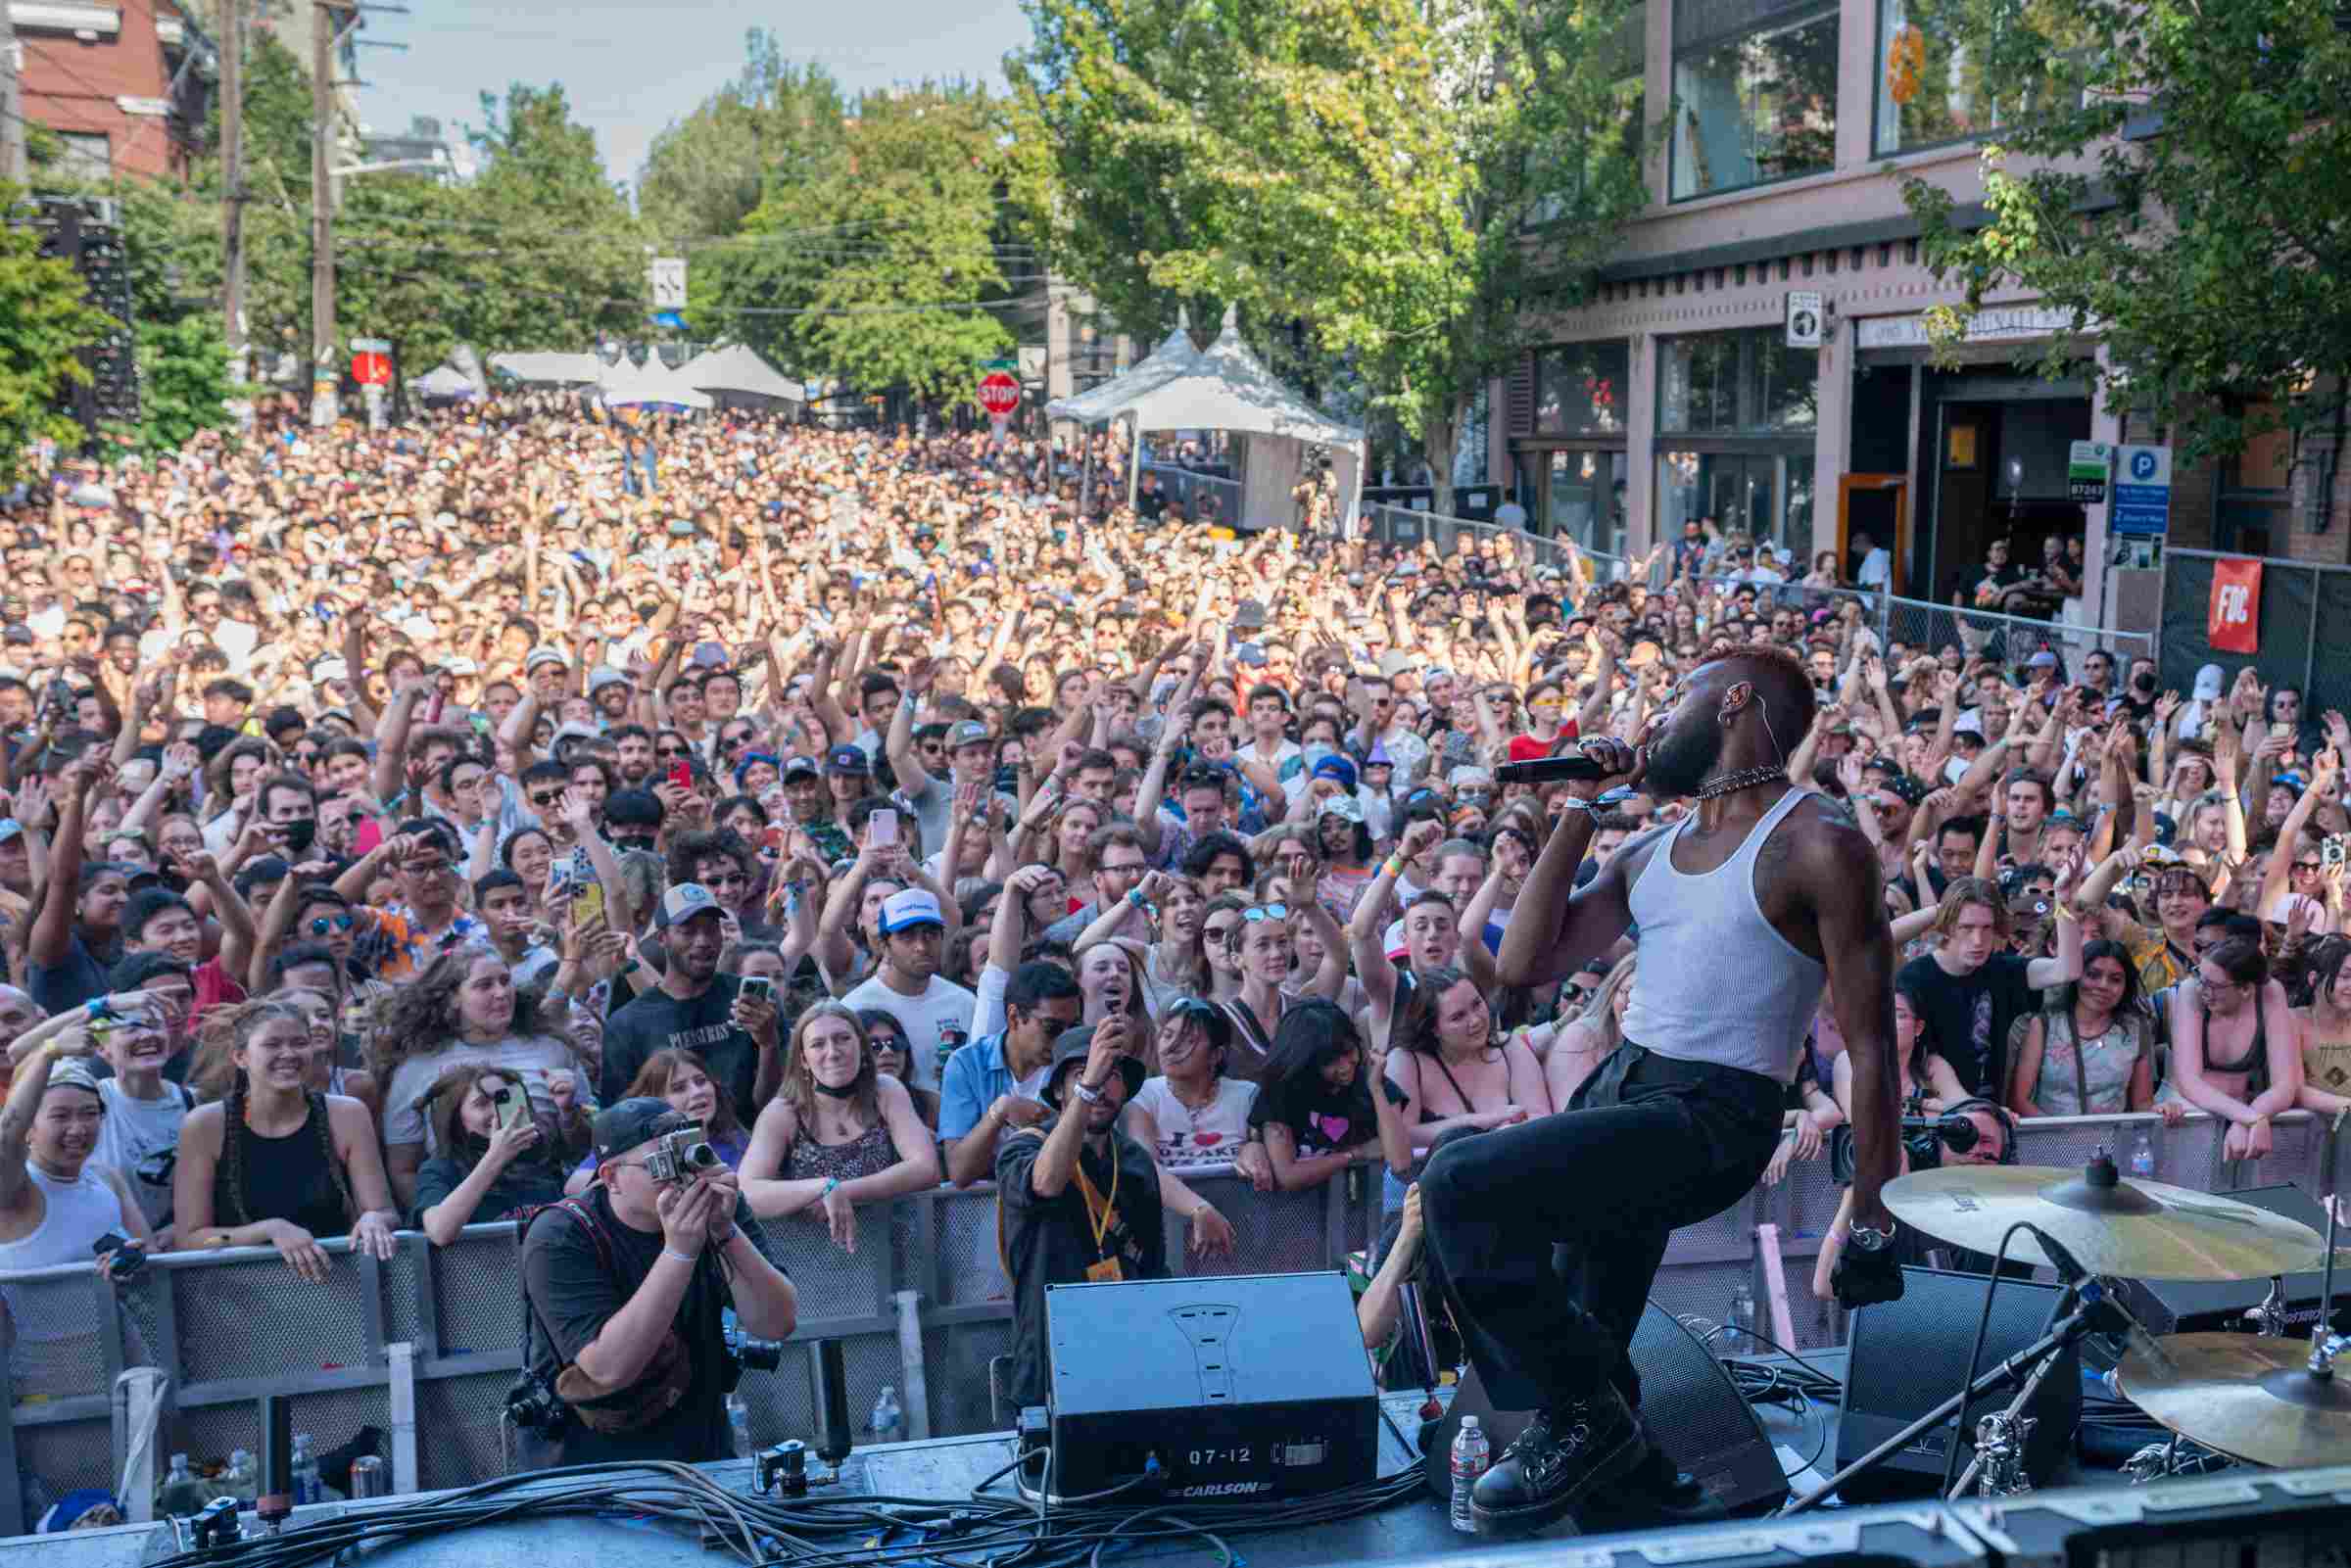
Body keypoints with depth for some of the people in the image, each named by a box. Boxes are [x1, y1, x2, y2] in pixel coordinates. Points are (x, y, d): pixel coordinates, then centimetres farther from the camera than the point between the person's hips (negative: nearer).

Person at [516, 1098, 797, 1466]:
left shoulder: (718, 1206, -5)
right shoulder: (558, 1238, -16)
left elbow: (777, 1324, -12)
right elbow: (610, 1369, -25)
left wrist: (726, 1232, -26)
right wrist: (679, 1251, -31)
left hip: (699, 1444, 3)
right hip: (588, 1457, -3)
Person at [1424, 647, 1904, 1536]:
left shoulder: (1817, 846, -9)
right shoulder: (1649, 853, 14)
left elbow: (1869, 1045, -10)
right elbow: (1522, 967, 6)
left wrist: (1872, 1228, -12)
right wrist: (1582, 807, 7)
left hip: (1713, 1119, -8)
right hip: (1619, 1091, 8)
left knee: (1462, 1181, -24)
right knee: (1588, 1349, 13)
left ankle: (1586, 1422, -7)